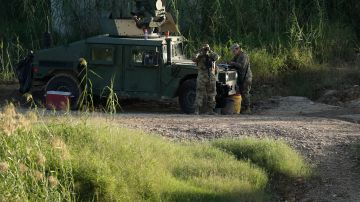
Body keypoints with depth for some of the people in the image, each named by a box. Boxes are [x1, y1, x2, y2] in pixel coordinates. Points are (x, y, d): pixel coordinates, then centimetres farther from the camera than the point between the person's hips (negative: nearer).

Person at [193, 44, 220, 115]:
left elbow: (217, 57, -9)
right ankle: (197, 110, -9)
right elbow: (194, 59, -15)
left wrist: (210, 52, -11)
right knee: (200, 93, -8)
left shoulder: (211, 56, 11)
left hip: (211, 77, 3)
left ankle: (210, 110, 13)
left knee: (211, 94, 6)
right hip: (201, 77, -3)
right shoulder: (199, 56, 5)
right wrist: (200, 52, -16)